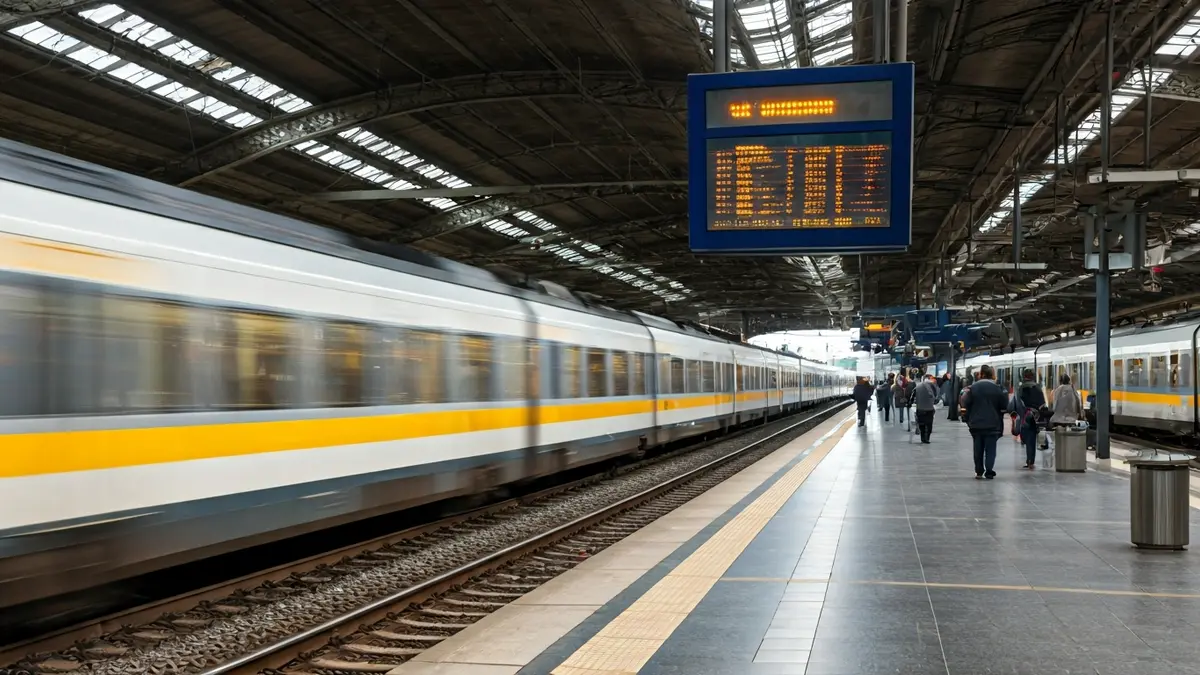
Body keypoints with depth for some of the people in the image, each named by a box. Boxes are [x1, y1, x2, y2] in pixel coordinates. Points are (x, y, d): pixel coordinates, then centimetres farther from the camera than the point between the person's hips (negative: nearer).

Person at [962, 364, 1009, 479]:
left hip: (976, 423, 1)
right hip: (992, 423, -1)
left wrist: (964, 394, 11)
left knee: (978, 448, 10)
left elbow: (965, 404, -7)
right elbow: (1004, 406, -4)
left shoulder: (973, 387, -5)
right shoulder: (997, 388, -6)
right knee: (990, 449, 3)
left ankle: (979, 471, 13)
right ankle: (989, 472, -1)